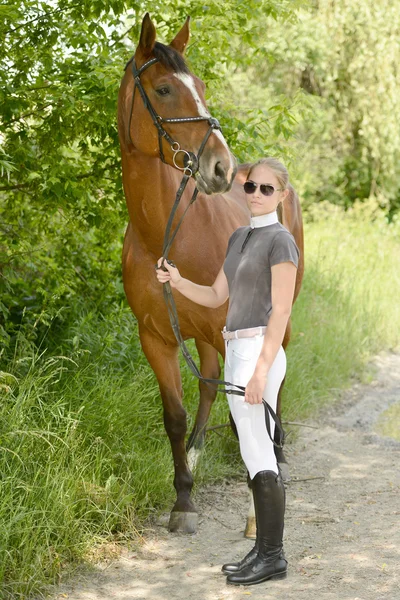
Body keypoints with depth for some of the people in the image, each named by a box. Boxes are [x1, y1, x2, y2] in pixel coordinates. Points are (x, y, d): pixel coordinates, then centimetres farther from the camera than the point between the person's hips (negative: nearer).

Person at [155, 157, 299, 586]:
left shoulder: (280, 240, -8)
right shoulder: (239, 237, 17)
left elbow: (281, 310, -15)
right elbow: (216, 296, 20)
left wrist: (261, 369, -22)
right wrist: (177, 281, 2)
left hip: (260, 350, -9)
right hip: (235, 349, 9)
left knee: (258, 454, -8)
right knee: (256, 454, 10)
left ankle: (273, 557, -2)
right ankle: (264, 550, 15)